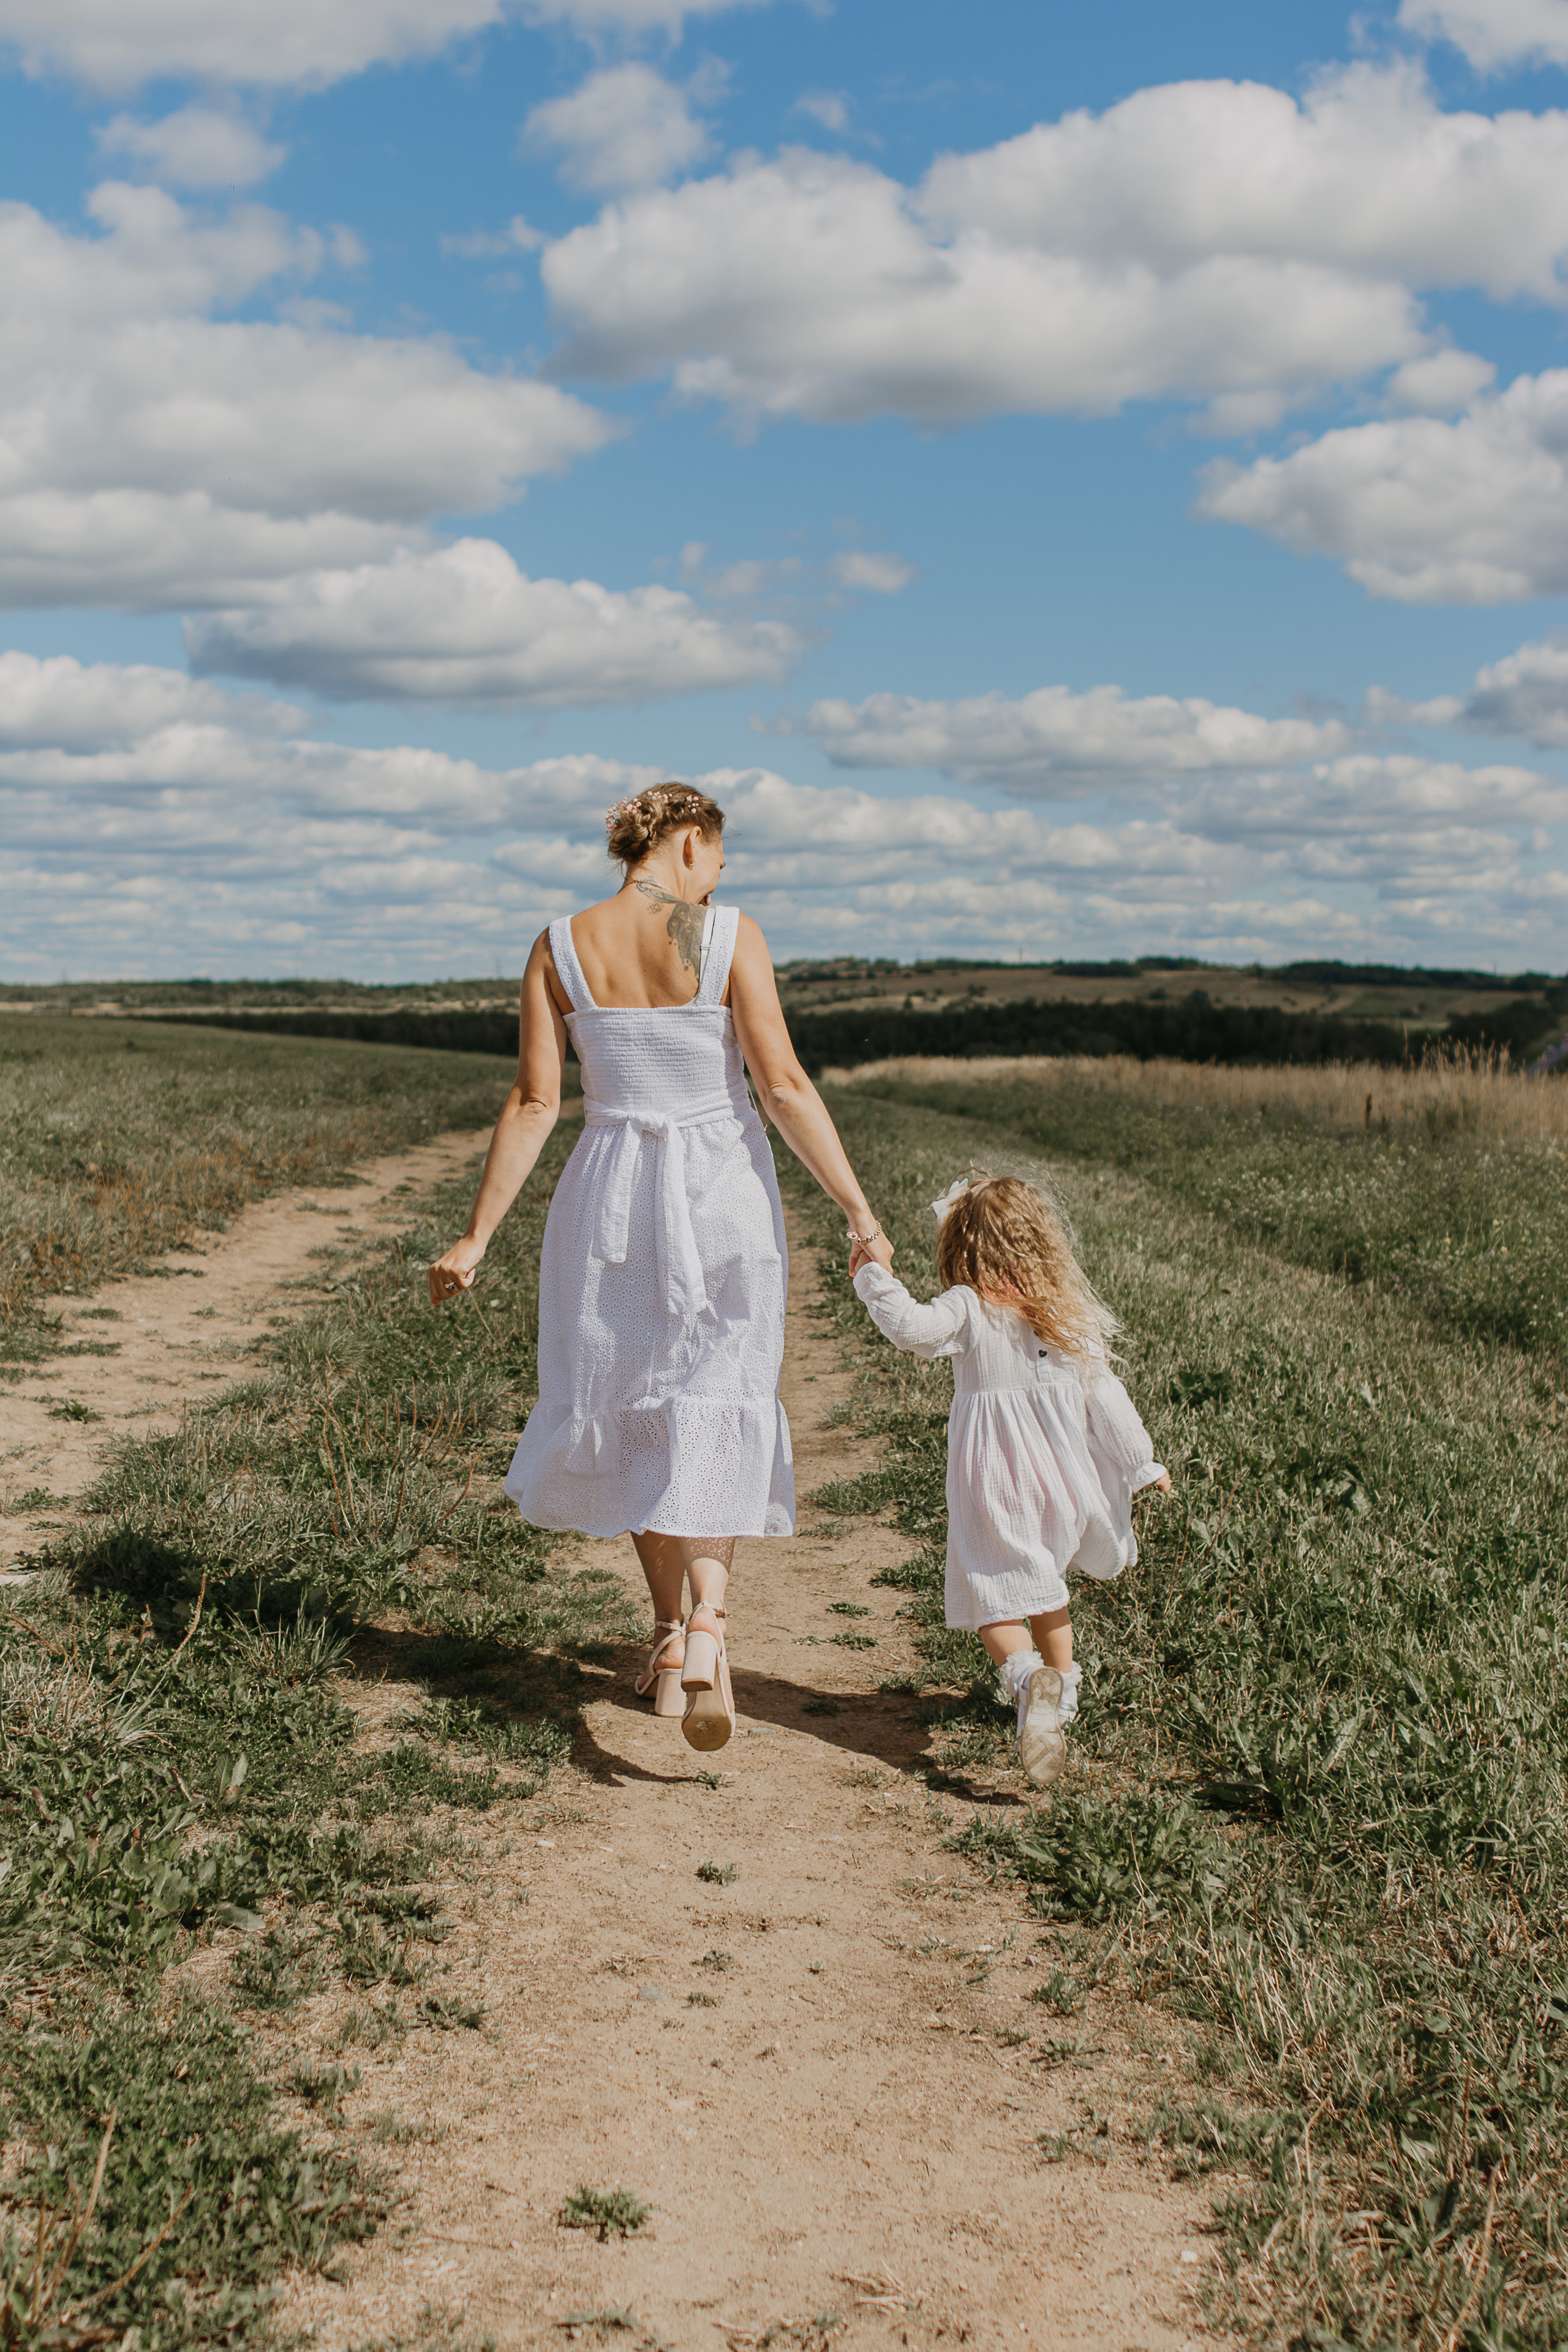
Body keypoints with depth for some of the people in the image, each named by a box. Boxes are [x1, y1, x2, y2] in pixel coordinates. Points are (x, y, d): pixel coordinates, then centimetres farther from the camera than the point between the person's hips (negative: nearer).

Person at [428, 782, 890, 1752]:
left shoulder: (561, 946, -2)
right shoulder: (730, 935, -8)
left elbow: (534, 1104, -5)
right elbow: (784, 1085, -13)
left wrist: (477, 1237, 1)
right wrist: (860, 1211, -9)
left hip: (611, 1196, 2)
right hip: (723, 1196, -2)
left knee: (635, 1413, 18)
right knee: (714, 1414, 2)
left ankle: (670, 1632, 26)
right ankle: (707, 1621, -21)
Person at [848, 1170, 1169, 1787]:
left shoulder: (970, 1308, -11)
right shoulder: (1070, 1314, 3)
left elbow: (913, 1328, -29)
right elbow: (1103, 1395, 6)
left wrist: (872, 1277, -16)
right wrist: (1143, 1463, 15)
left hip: (992, 1483, -5)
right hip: (1060, 1475, 5)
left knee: (993, 1599, -1)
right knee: (1045, 1583, 27)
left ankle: (1028, 1676, -28)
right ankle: (1062, 1688, 35)